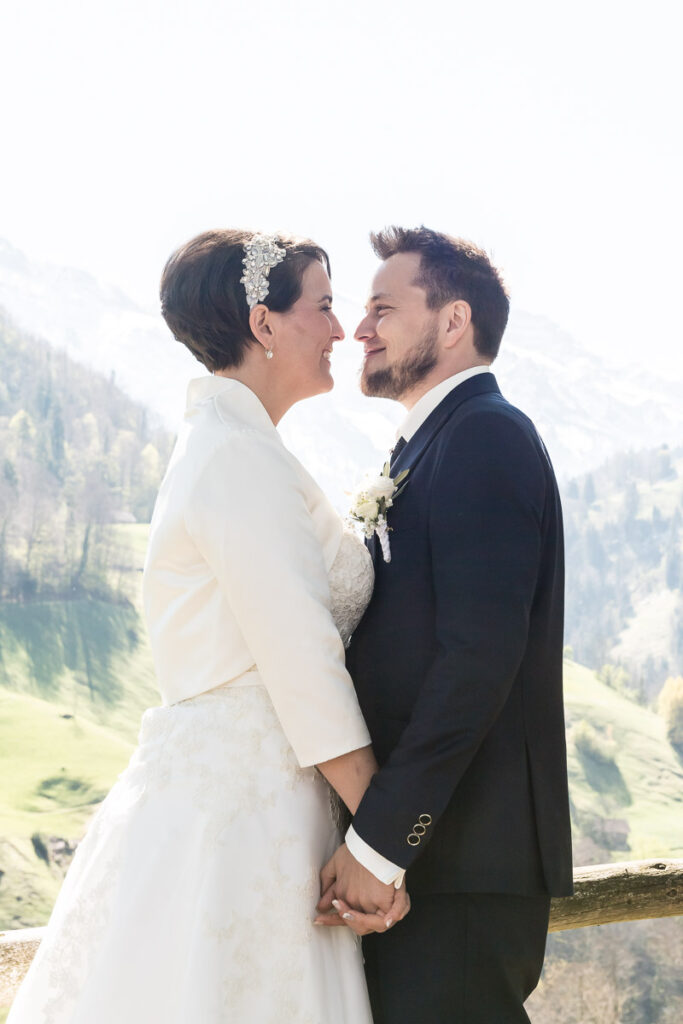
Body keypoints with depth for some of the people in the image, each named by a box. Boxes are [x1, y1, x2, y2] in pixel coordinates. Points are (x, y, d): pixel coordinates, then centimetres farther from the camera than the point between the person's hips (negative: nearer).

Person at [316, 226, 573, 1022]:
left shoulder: (486, 435, -11)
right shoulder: (430, 445, 20)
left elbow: (480, 656, -21)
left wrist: (378, 841, -20)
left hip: (463, 863, -9)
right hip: (419, 847, 9)